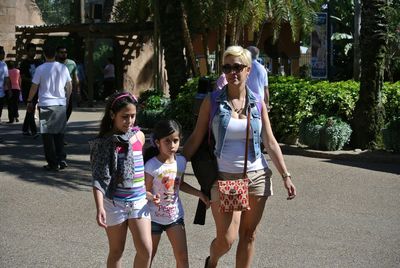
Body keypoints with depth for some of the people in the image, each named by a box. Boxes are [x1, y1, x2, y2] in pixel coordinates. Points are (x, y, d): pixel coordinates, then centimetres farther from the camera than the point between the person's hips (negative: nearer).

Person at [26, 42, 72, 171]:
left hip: (46, 105, -3)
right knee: (59, 134, 14)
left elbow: (34, 87, -3)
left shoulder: (40, 69, -7)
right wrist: (67, 99, 25)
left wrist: (29, 101, 11)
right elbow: (69, 86, 10)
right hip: (61, 104, 4)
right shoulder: (63, 68, 3)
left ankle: (53, 163, 3)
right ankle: (62, 160, 10)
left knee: (48, 135, 3)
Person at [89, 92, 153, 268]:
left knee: (145, 249, -4)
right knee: (116, 251, 10)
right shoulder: (105, 142, -10)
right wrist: (100, 208, -25)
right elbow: (99, 178, -14)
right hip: (115, 203, -3)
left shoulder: (139, 136, 2)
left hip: (139, 201, 3)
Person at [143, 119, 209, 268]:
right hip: (154, 217, -4)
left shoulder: (181, 161, -3)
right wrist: (152, 197, -35)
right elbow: (146, 191, -13)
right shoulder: (152, 166, -19)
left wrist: (199, 194, 7)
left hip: (175, 215, 4)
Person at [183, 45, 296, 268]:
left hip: (256, 176, 2)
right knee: (226, 239, -6)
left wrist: (286, 176, 1)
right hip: (224, 177, -2)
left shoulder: (257, 103, 4)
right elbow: (196, 139, 1)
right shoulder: (212, 101, -2)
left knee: (248, 235, 8)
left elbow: (270, 143, 6)